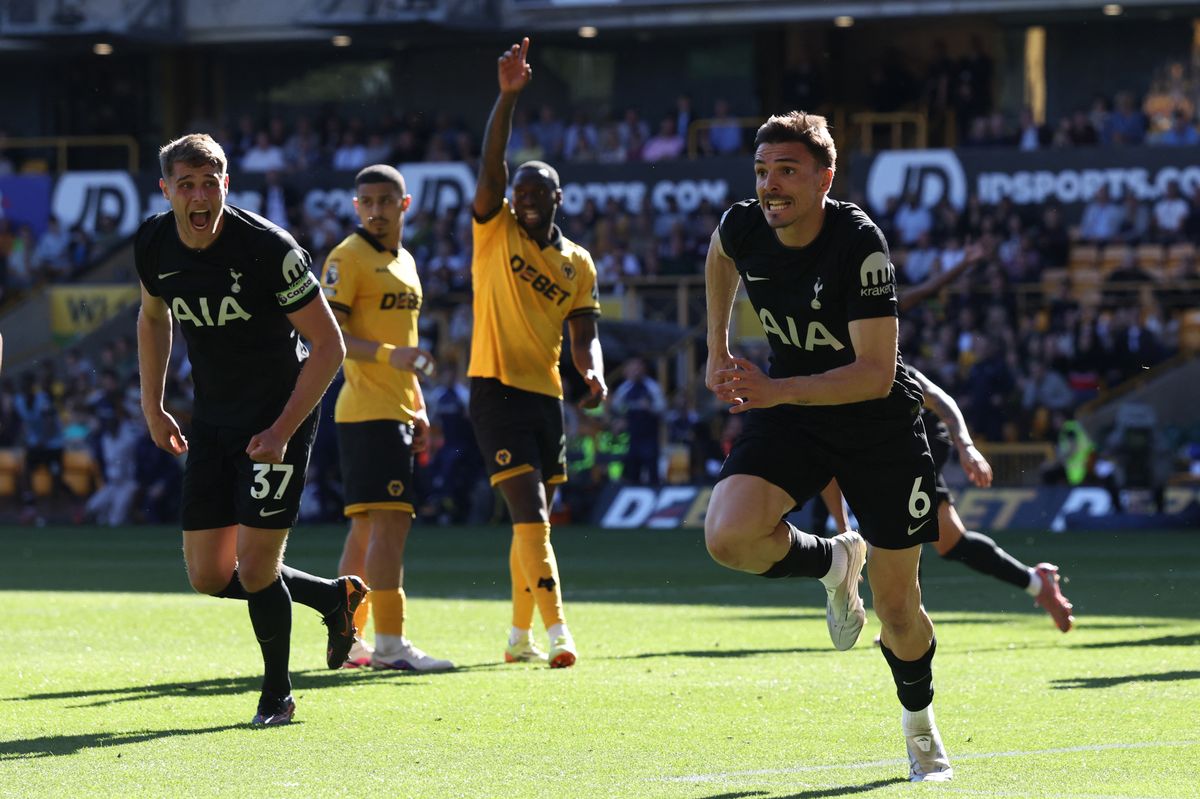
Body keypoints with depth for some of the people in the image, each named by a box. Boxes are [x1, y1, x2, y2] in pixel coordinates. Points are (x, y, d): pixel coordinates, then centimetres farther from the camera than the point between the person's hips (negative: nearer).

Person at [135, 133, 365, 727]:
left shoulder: (269, 249, -22)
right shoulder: (153, 245, -5)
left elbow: (328, 345, -15)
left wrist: (282, 430, -19)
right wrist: (152, 406, 11)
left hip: (280, 416, -6)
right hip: (212, 422, 6)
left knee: (255, 564, -10)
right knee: (208, 576, 4)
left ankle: (277, 695, 14)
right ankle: (334, 597, 28)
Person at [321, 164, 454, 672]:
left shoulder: (405, 262, 19)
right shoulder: (348, 258, -8)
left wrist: (419, 409, 23)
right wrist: (387, 354, -27)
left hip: (396, 412, 9)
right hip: (368, 411, -9)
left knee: (366, 526, 11)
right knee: (390, 520, -14)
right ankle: (390, 644, -15)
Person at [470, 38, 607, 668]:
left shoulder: (578, 264, 9)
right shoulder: (494, 231, 0)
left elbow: (584, 336, 5)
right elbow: (491, 164, -13)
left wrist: (593, 373, -17)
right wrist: (507, 95, -24)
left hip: (546, 394, 5)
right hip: (495, 387, -5)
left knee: (535, 518, 12)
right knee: (530, 512, -15)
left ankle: (520, 635, 23)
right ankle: (556, 630, -22)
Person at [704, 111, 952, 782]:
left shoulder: (860, 244, -27)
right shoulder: (743, 228, -12)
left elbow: (876, 372, -30)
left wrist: (776, 391, -38)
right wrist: (718, 349, 16)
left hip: (879, 424, -4)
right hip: (791, 413, 4)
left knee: (898, 606, 3)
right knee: (728, 536, -24)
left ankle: (919, 718, 35)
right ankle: (834, 562, 9)